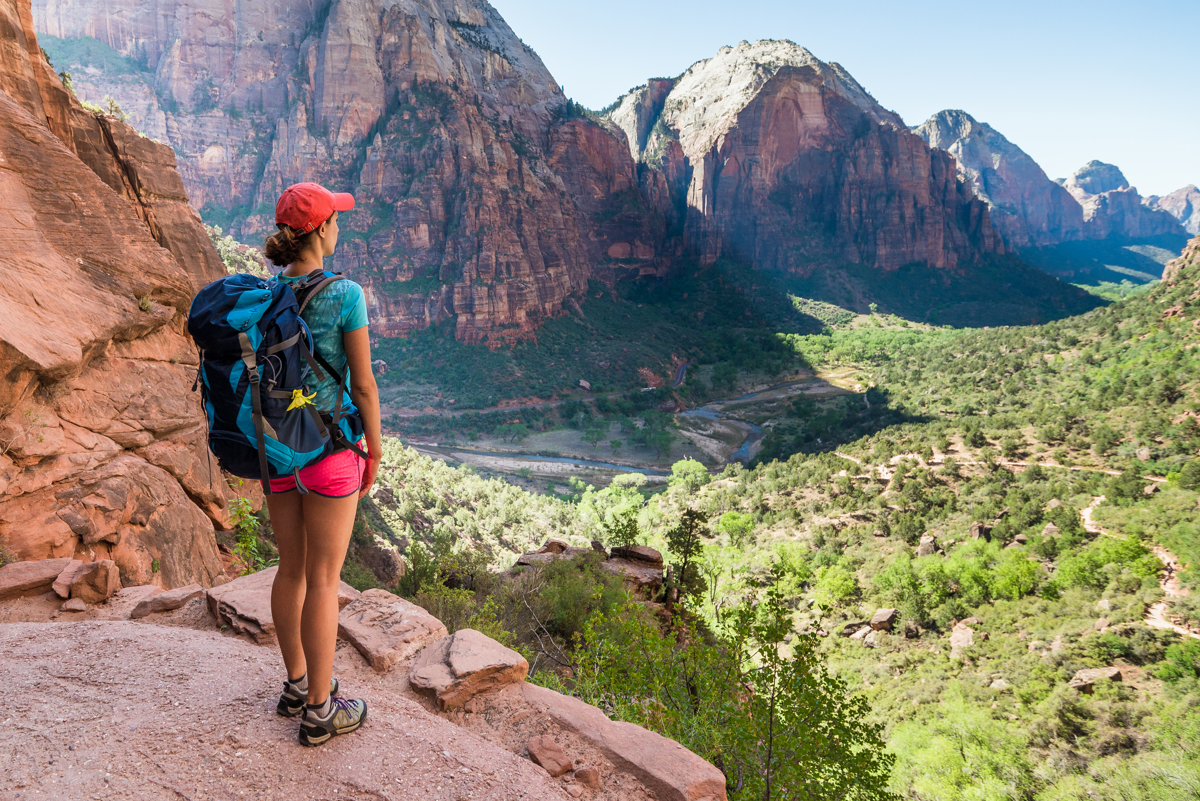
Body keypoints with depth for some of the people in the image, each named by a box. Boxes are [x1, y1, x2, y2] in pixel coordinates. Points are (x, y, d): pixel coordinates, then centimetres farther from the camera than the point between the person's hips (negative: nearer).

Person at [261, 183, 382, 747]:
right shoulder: (345, 295, -18)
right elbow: (363, 385, -14)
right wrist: (375, 453, -1)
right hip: (329, 451, -6)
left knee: (292, 569, 19)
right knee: (324, 579, 5)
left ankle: (297, 684, 35)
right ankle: (319, 711, 18)